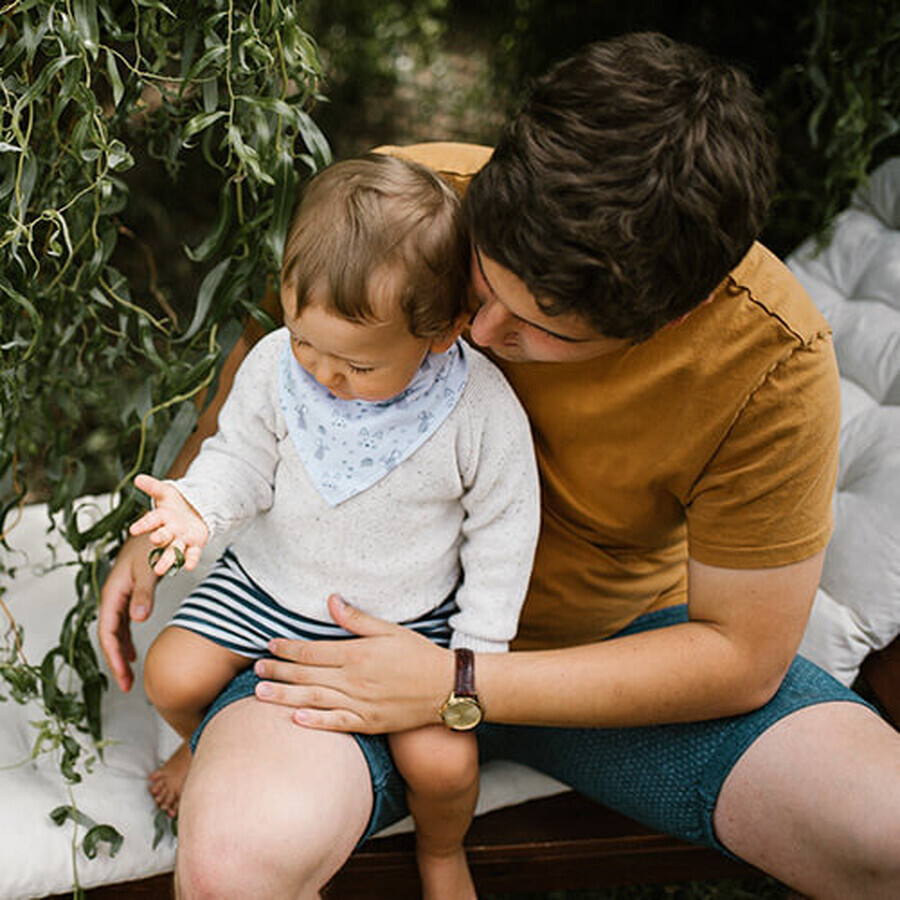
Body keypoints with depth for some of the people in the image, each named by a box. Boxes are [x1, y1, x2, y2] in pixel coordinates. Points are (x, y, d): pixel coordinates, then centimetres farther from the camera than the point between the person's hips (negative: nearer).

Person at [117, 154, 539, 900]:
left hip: (407, 617, -3)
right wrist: (200, 504, -26)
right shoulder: (275, 365, -16)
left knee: (442, 761, -17)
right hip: (270, 583, 3)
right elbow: (243, 456, -3)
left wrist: (479, 653, -9)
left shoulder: (483, 412, -23)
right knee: (172, 676, -8)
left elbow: (502, 533, -11)